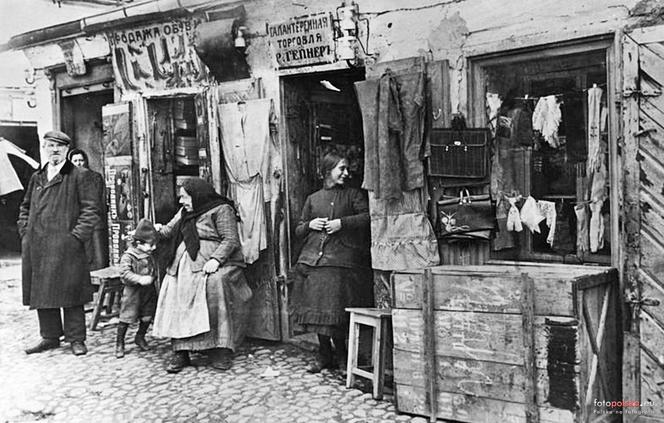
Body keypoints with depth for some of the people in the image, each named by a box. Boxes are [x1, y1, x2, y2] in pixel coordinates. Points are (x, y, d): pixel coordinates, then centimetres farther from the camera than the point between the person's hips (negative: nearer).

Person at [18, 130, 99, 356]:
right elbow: (25, 207, 25)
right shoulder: (37, 177, 17)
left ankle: (76, 339, 9)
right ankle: (50, 337, 22)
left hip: (66, 245, -5)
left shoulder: (80, 176, -1)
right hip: (36, 248, 6)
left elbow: (90, 210, -6)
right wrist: (25, 231, 11)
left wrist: (77, 236, -12)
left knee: (70, 293, -1)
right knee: (41, 292, 9)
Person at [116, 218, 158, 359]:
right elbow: (125, 273, -28)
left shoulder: (149, 255, 6)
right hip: (132, 293, -6)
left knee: (147, 317, 13)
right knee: (126, 318, 0)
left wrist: (152, 277, 5)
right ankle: (119, 344, 14)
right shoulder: (128, 256, -16)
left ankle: (140, 337, 36)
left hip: (148, 292, 6)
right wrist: (140, 279, -37)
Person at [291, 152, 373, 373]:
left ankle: (341, 355, 12)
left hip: (341, 260, -3)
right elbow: (298, 230, 22)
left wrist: (342, 223, -12)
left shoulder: (354, 194, 11)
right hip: (312, 260, 3)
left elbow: (368, 216, -5)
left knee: (336, 310, -8)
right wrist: (309, 225, 0)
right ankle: (324, 355, 18)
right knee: (317, 308, 3)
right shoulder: (313, 198, 18)